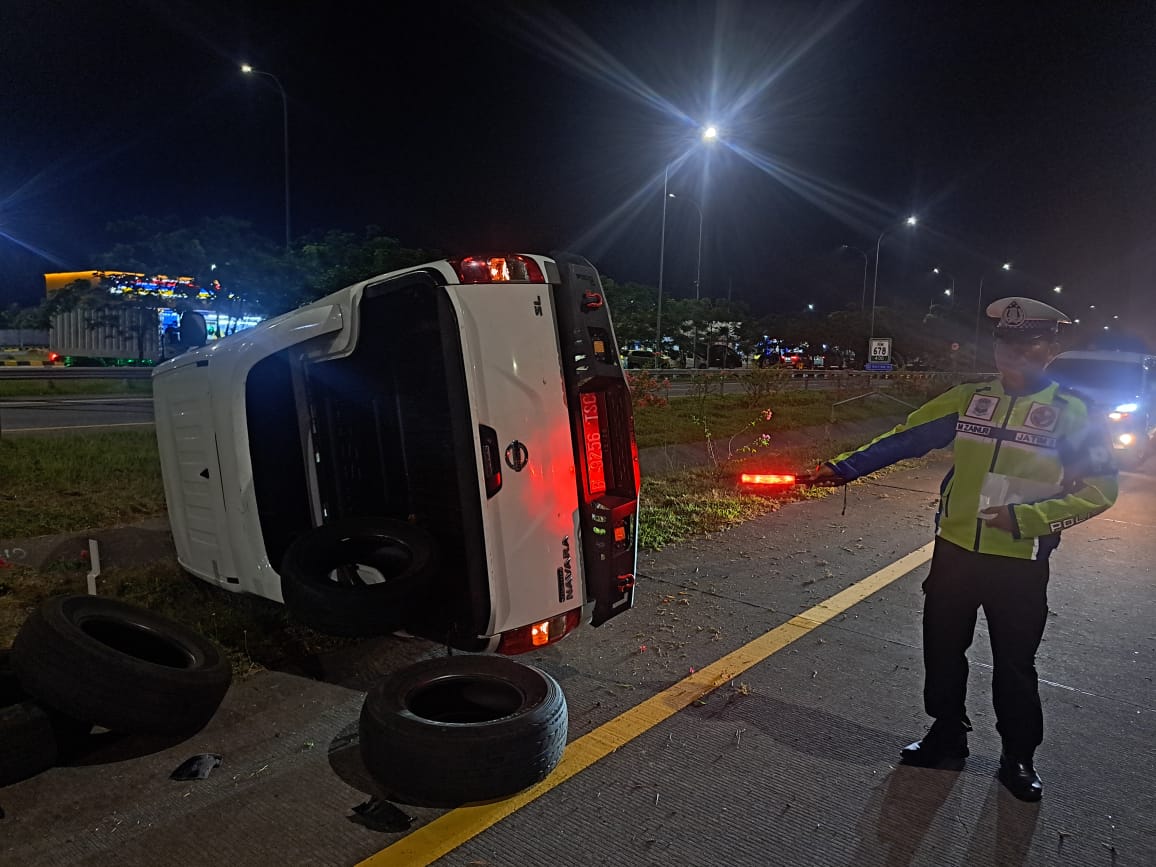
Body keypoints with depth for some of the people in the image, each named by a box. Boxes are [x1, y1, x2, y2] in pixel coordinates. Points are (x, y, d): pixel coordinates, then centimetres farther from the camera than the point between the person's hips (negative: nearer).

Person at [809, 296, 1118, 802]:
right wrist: (845, 468, -14)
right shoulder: (969, 398, -1)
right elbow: (904, 439, -4)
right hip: (955, 550, 3)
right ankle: (948, 732, 38)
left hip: (1021, 564, -3)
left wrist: (1027, 517, -20)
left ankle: (1018, 757, 35)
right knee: (942, 649, 15)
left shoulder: (1071, 413, -7)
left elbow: (1099, 488, -7)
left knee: (1015, 665, 12)